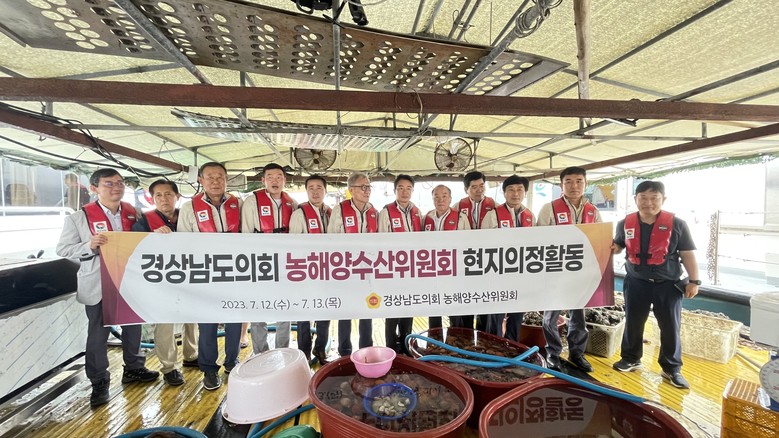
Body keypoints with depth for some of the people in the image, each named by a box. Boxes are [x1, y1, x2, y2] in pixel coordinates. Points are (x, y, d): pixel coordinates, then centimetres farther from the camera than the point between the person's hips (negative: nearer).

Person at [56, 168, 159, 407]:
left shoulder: (133, 214, 3)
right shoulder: (79, 217, -6)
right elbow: (63, 249, -5)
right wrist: (90, 246, -24)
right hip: (99, 285, -3)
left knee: (133, 327, 15)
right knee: (98, 334, 8)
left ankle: (133, 368, 34)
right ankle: (99, 382, 25)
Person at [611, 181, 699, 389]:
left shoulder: (676, 224, -7)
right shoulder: (625, 224, -1)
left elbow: (688, 255, -3)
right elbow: (617, 246, 13)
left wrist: (694, 281, -5)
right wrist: (609, 248, -9)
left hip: (668, 284, -1)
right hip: (636, 282, 2)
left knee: (670, 328, 9)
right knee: (633, 323, 13)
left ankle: (672, 368, 27)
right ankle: (631, 359, 32)